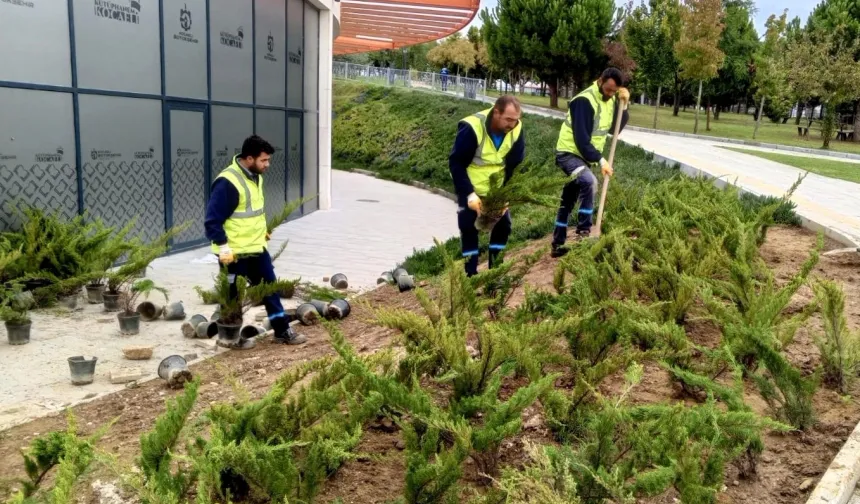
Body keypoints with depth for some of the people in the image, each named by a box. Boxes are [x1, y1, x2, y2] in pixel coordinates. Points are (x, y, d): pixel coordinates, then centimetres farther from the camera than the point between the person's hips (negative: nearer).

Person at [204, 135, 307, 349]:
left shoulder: (255, 176, 5)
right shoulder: (228, 182, -23)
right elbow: (212, 220, -22)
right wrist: (223, 247, -23)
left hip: (257, 247, 9)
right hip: (235, 252, -9)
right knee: (233, 295, 6)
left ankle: (282, 330, 25)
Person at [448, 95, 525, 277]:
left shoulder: (516, 130, -17)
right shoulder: (472, 128, -30)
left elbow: (515, 165, -7)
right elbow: (456, 163, -25)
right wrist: (469, 194, -30)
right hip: (471, 189, -4)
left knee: (503, 224, 3)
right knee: (469, 228, -2)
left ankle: (495, 269, 19)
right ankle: (471, 274, 10)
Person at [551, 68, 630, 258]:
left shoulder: (611, 99, 4)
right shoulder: (585, 101, -22)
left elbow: (614, 128, 6)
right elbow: (581, 139, -26)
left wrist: (623, 105, -7)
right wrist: (601, 160, -24)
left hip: (585, 156, 8)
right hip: (569, 153, -8)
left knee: (568, 201, 12)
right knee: (589, 182, -33)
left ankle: (558, 245, 19)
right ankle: (583, 231, -23)